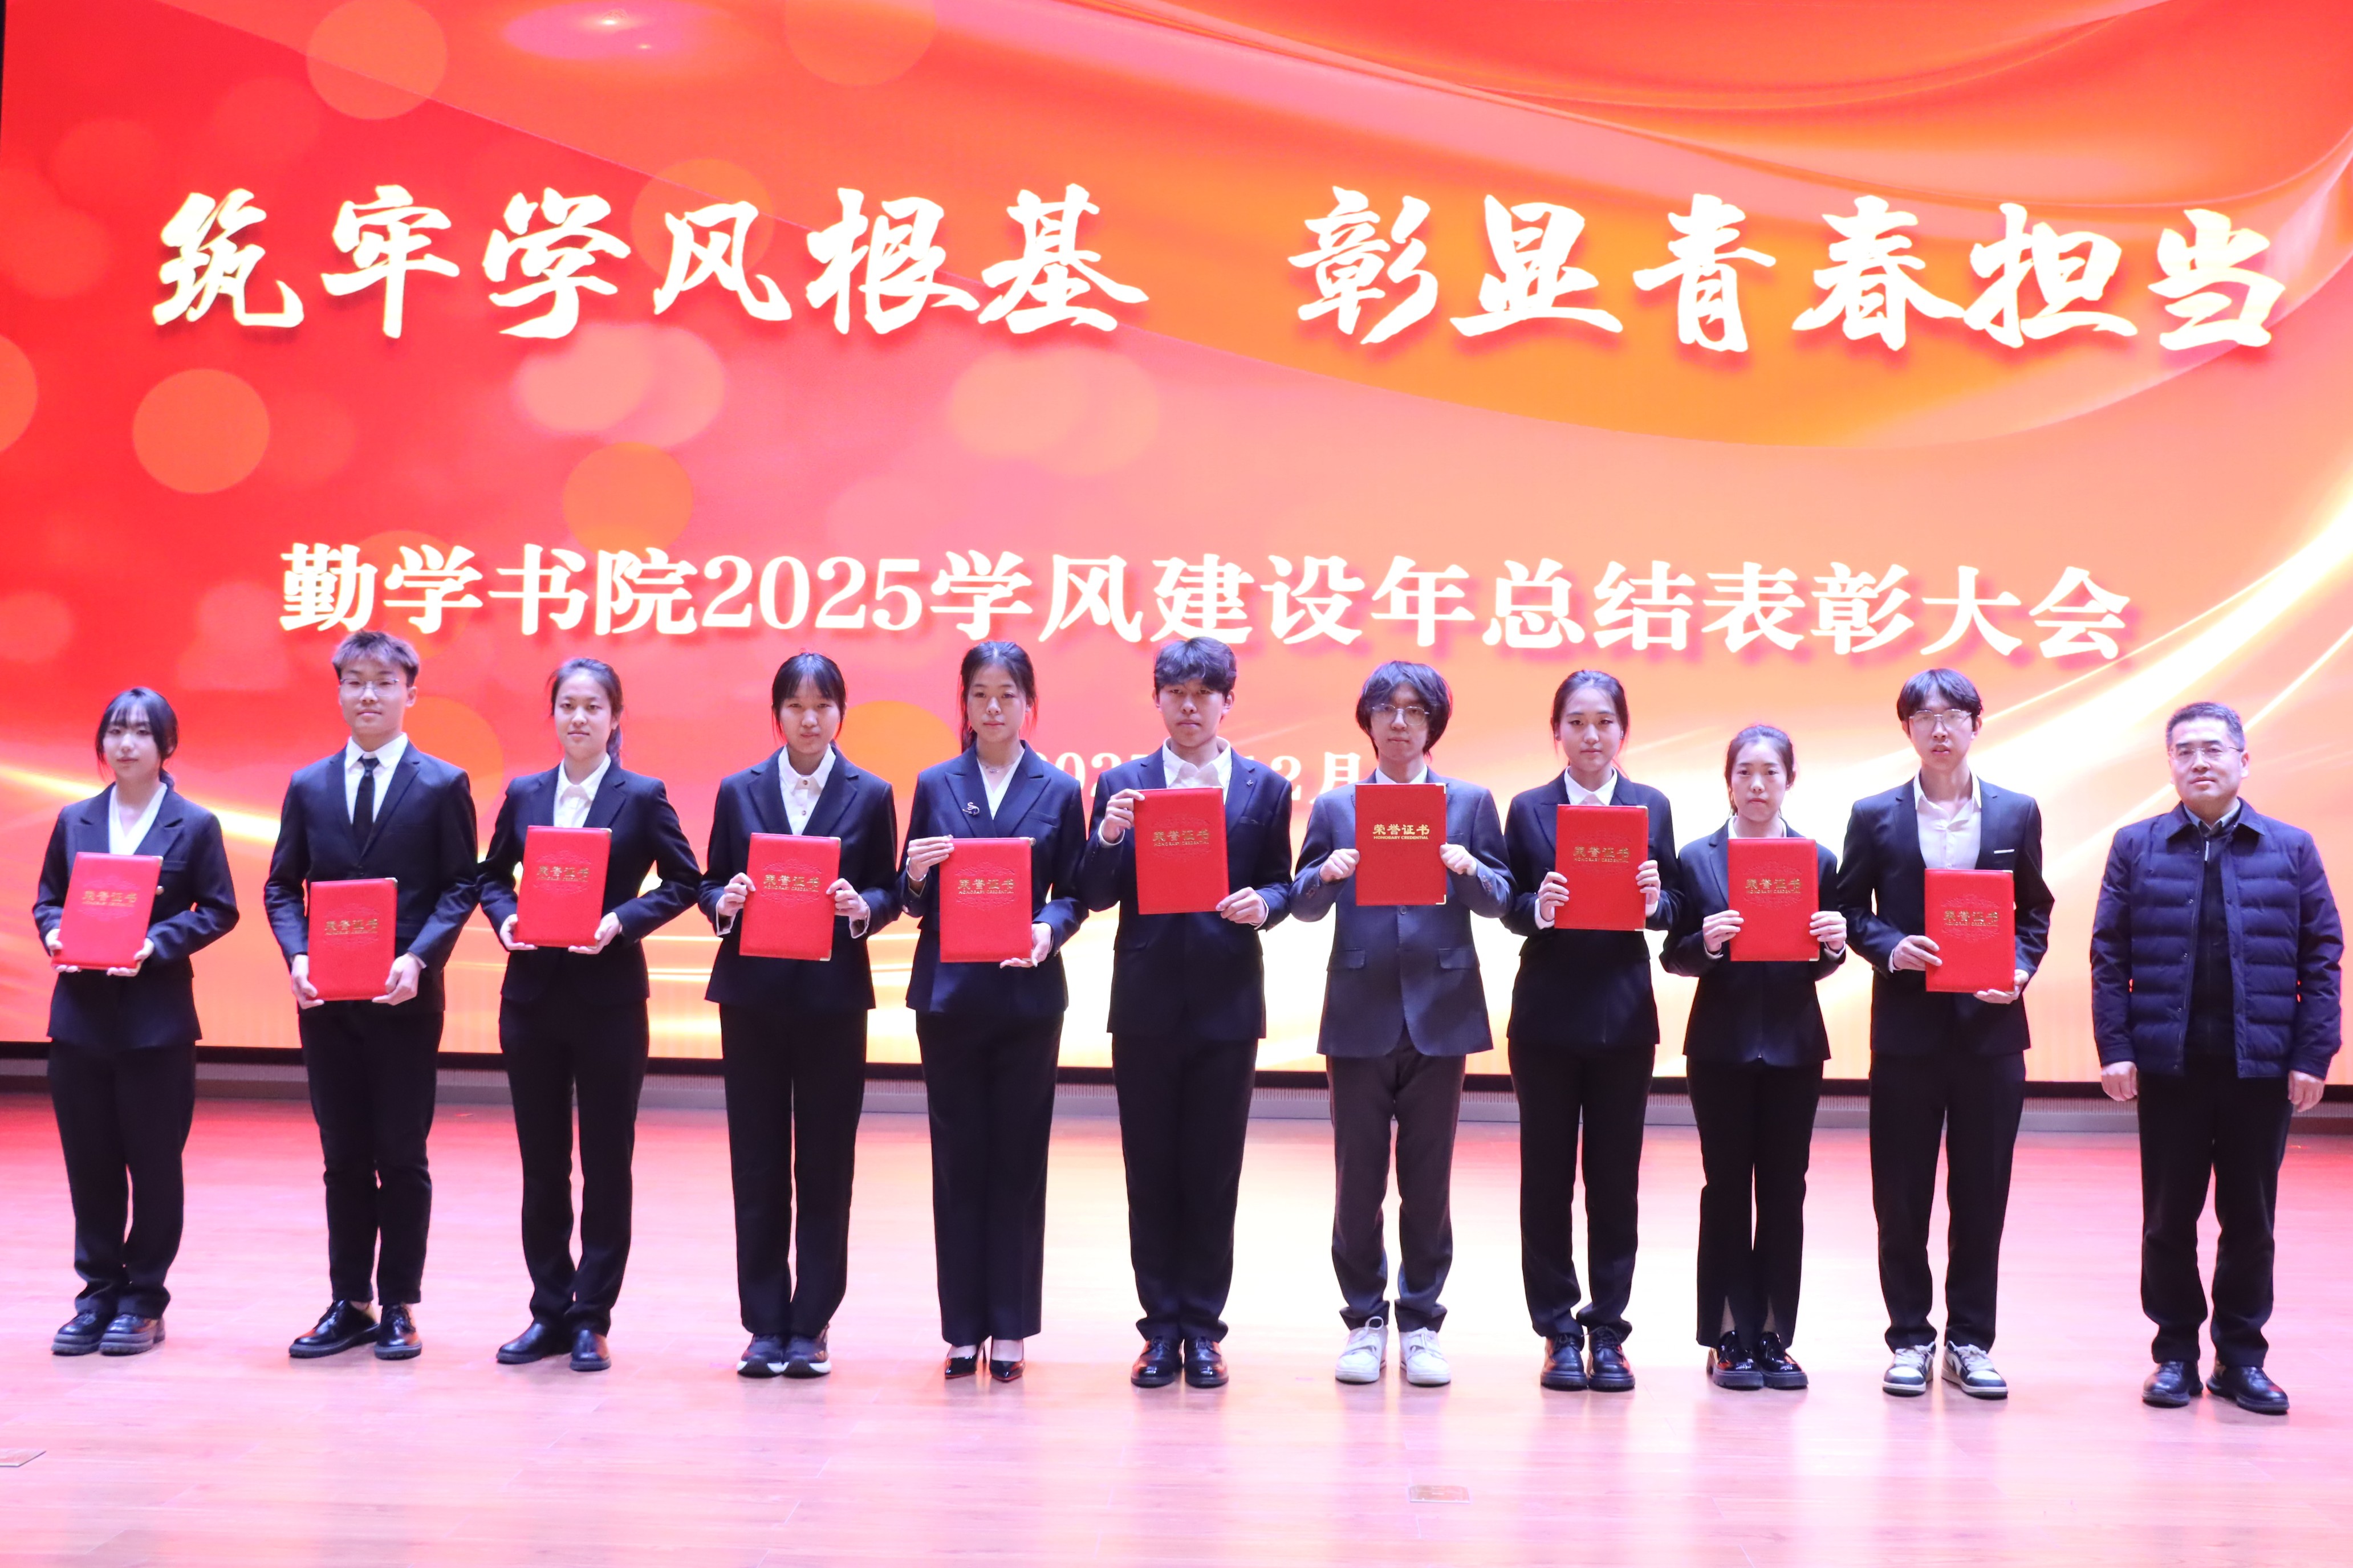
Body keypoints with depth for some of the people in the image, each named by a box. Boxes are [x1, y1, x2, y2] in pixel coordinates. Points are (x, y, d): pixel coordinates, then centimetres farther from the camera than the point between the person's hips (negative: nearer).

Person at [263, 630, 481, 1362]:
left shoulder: (443, 785, 0)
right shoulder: (309, 787, 9)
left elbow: (461, 886, -3)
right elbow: (281, 887, 9)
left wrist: (418, 959, -17)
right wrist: (297, 957, -9)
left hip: (404, 998, -3)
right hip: (326, 998, 3)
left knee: (402, 1156, 3)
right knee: (343, 1157, 9)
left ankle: (400, 1306, 13)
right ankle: (348, 1304, 18)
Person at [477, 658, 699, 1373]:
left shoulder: (642, 797, -2)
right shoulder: (524, 795, 8)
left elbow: (683, 882, -2)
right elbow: (491, 875, 15)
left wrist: (621, 922, -15)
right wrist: (504, 917, -5)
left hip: (609, 998, -3)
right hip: (532, 994, 3)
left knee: (606, 1160, 3)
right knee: (541, 1161, 9)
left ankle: (592, 1318, 11)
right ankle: (550, 1309, 19)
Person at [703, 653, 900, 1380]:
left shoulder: (870, 795, 4)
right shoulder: (739, 791, 7)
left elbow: (887, 892, 4)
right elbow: (710, 885, 8)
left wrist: (862, 905, -17)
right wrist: (724, 901, -13)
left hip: (833, 998, -1)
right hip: (753, 996, 1)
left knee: (825, 1166, 2)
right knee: (757, 1164, 4)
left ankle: (809, 1327, 11)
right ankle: (765, 1326, 13)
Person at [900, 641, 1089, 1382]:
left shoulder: (1059, 791, 5)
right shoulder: (936, 785, 7)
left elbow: (1073, 896, 4)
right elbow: (914, 903, 7)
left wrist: (1049, 929, -16)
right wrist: (916, 875, -15)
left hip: (1027, 993, -1)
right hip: (949, 992, 1)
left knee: (1019, 1159, 3)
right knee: (958, 1158, 4)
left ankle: (1010, 1328, 11)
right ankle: (962, 1327, 12)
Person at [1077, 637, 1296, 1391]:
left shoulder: (1266, 788, 6)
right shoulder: (1123, 784, 6)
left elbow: (1279, 884, 6)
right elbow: (1095, 896, 1)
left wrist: (1262, 904, -15)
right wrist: (1108, 837, -17)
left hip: (1227, 1003, 0)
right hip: (1147, 1002, 0)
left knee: (1213, 1172, 5)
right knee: (1150, 1172, 5)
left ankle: (1202, 1327, 14)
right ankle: (1162, 1327, 14)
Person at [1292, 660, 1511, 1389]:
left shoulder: (1471, 802, 9)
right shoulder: (1335, 806, 10)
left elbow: (1500, 900, 2)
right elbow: (1304, 904, 4)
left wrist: (1469, 870, -18)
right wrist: (1326, 873, -17)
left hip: (1439, 1011, 0)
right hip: (1359, 1015, 0)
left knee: (1428, 1178, 5)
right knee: (1358, 1177, 3)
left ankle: (1421, 1325, 13)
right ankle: (1365, 1321, 14)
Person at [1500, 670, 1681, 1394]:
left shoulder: (1652, 807, 6)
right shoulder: (1528, 809, 3)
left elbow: (1672, 906, 5)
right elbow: (1508, 909, 0)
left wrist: (1656, 900, -17)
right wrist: (1537, 908, -21)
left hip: (1624, 1013, 1)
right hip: (1548, 1014, -1)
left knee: (1616, 1174, 5)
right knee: (1546, 1175, 3)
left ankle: (1608, 1332, 14)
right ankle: (1558, 1332, 12)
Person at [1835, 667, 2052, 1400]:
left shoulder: (2017, 813, 6)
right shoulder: (1875, 816, 2)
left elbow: (2035, 911, 10)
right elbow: (1849, 910, 4)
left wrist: (2021, 969, -7)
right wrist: (1890, 949, -14)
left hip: (1990, 1028, 1)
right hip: (1907, 1027, -1)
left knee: (1982, 1194, 6)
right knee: (1901, 1195, 4)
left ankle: (1970, 1341, 16)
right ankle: (1910, 1339, 15)